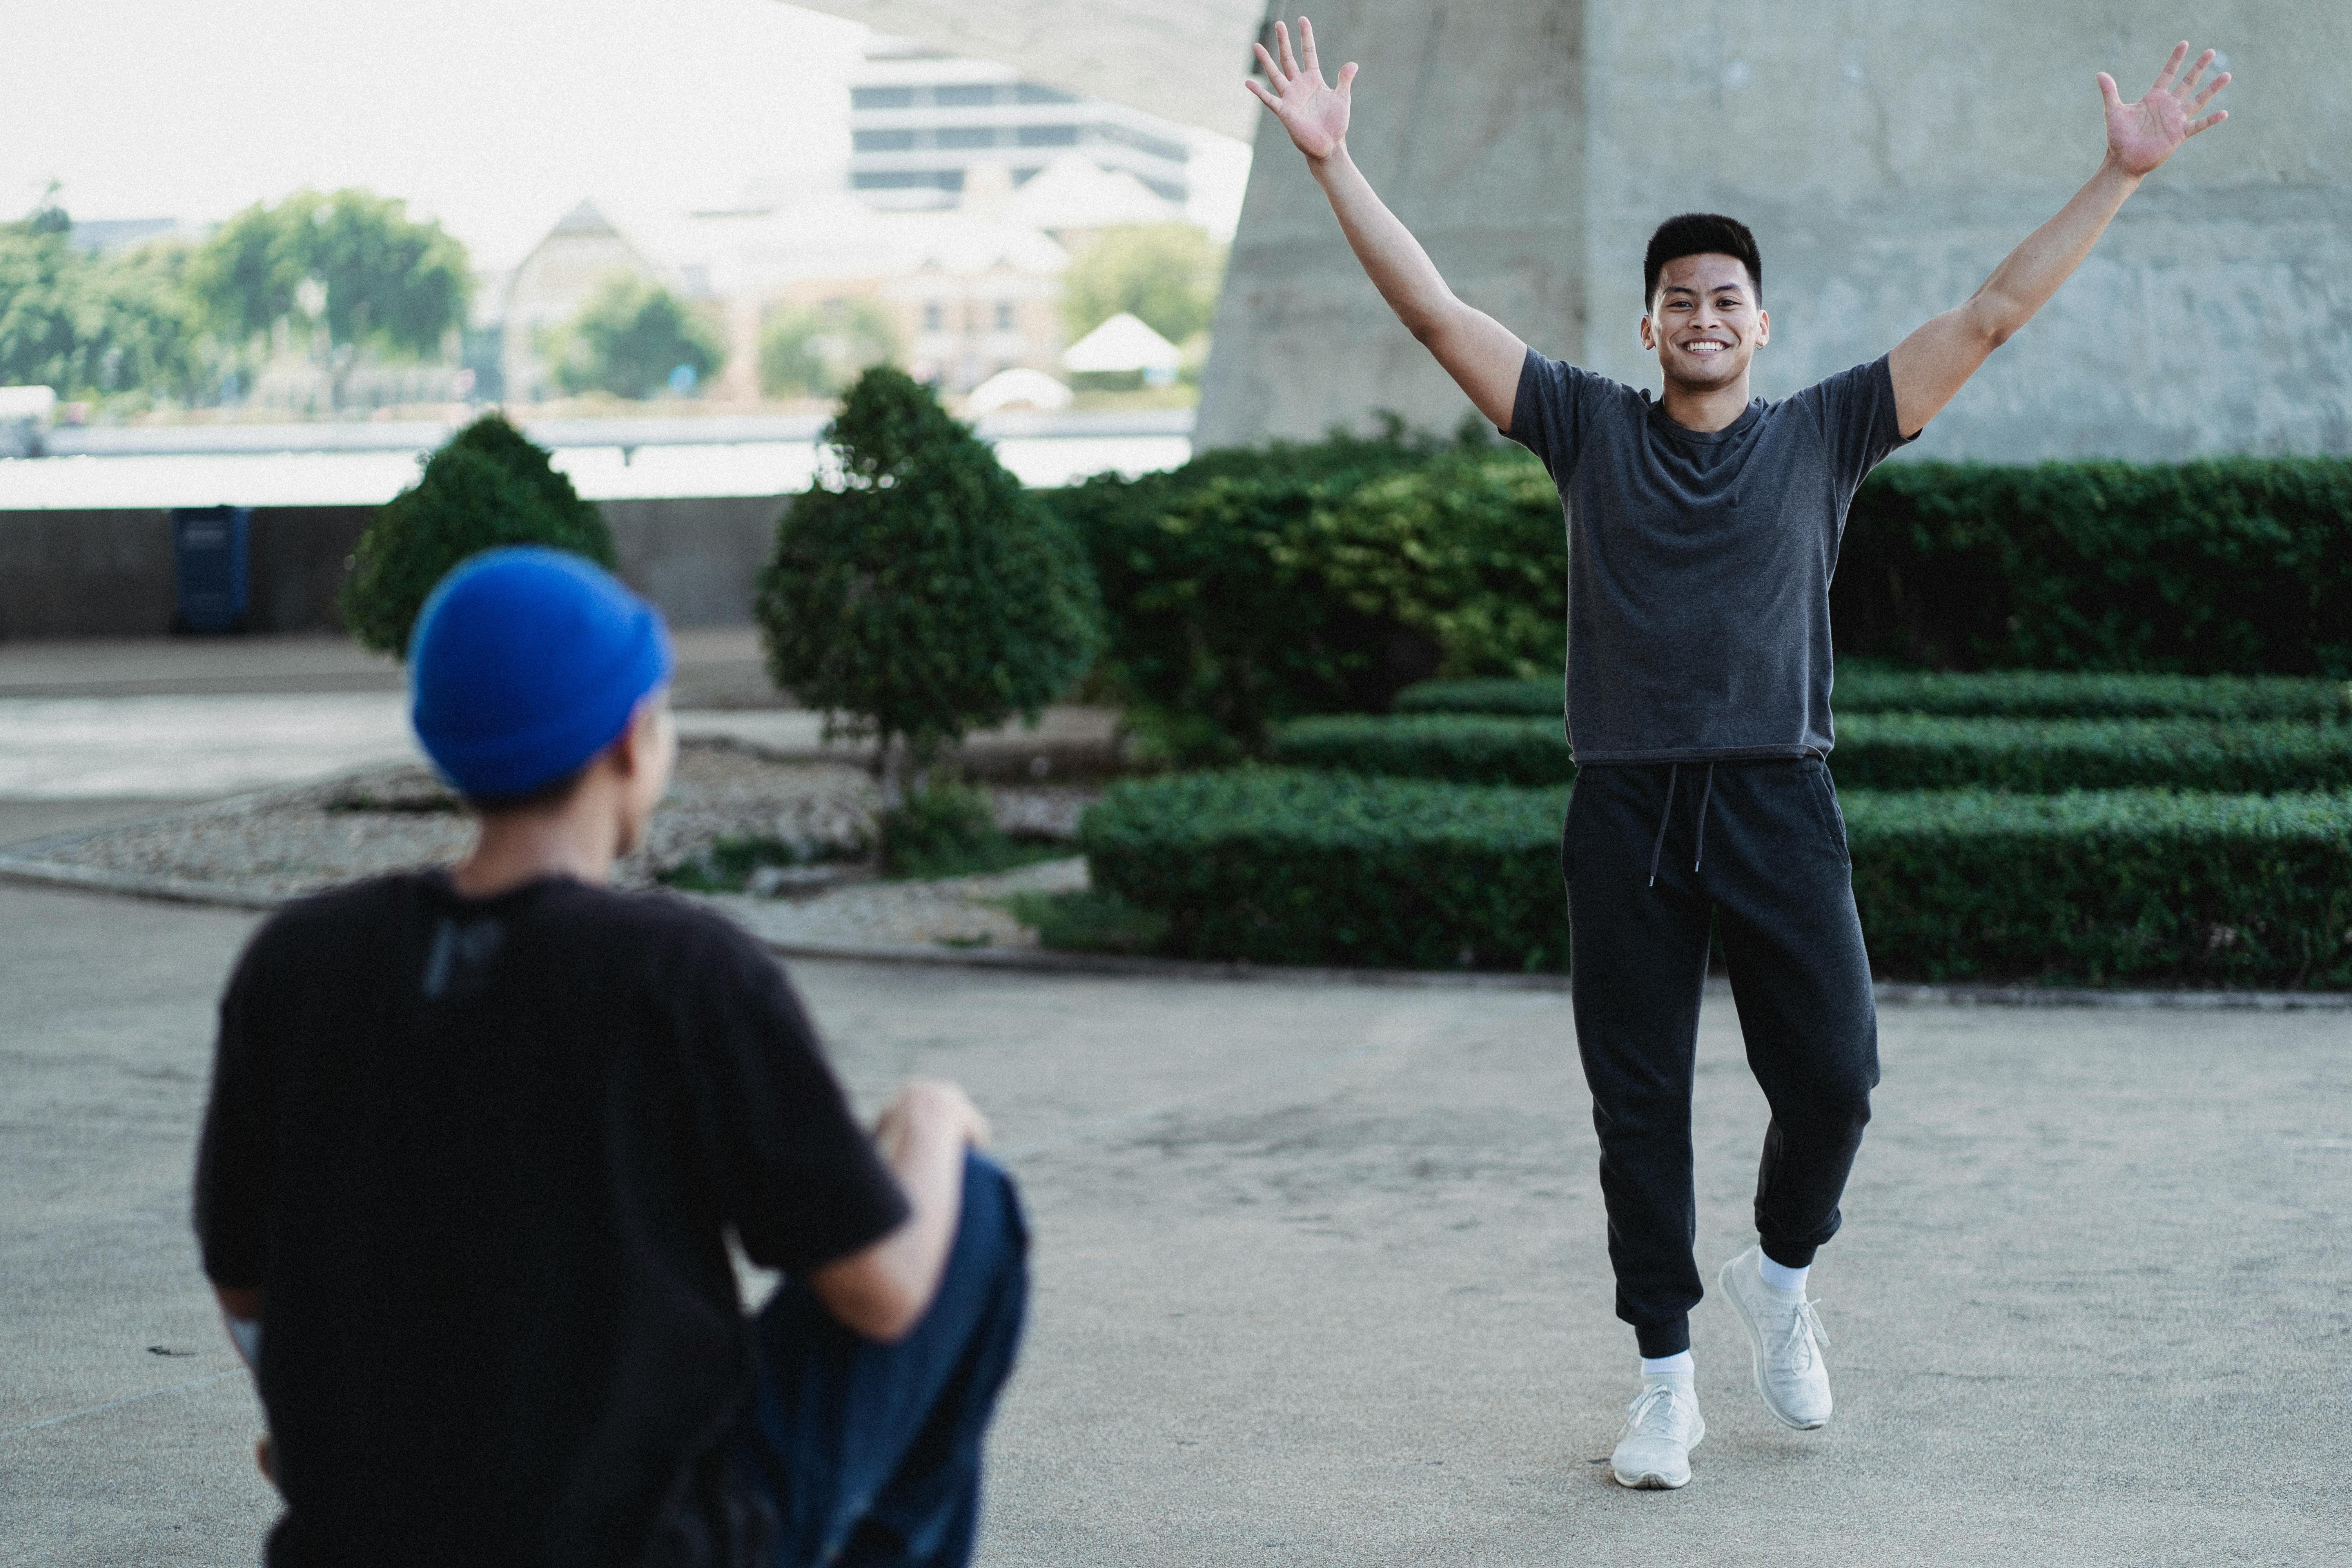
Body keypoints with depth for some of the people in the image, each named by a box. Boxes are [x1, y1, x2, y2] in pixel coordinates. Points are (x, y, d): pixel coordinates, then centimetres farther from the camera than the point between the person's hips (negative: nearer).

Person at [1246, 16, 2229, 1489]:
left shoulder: (1824, 432, 7)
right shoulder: (1591, 428, 7)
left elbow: (1991, 315, 3)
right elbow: (1434, 309, 3)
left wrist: (2120, 175, -1)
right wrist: (1333, 160, -4)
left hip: (1778, 806, 0)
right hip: (1627, 810, 0)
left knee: (1834, 1076, -7)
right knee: (1639, 1107, 4)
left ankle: (1785, 1274, 24)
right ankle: (1667, 1377, 16)